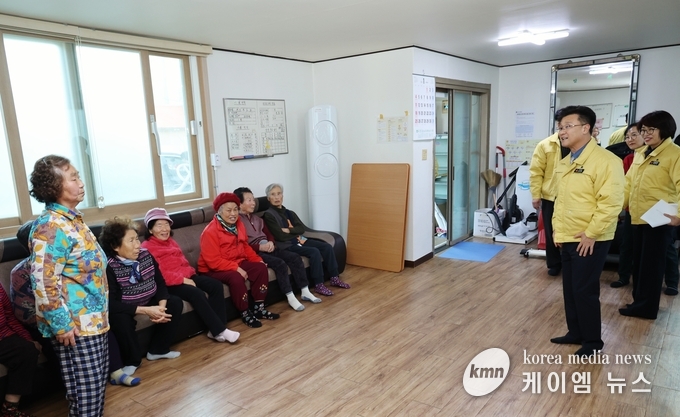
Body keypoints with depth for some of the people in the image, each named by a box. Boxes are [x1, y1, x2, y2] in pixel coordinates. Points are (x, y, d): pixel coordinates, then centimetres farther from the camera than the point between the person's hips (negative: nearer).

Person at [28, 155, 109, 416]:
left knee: (97, 384, 20)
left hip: (93, 319, 9)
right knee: (86, 391, 3)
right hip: (75, 326, -9)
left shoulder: (73, 220, 11)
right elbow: (43, 281, -23)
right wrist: (60, 325, -20)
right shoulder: (51, 226, -19)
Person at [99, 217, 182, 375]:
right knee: (121, 320, -35)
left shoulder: (146, 255, -7)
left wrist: (161, 306, -22)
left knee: (175, 303, -9)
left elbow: (160, 282, -3)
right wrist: (146, 310, -32)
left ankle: (158, 350, 5)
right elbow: (112, 304, -29)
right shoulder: (109, 267, -25)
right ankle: (132, 361, -8)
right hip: (124, 308, -6)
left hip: (149, 302, 6)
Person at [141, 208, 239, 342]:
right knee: (197, 293, -32)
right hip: (169, 284, -8)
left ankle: (215, 329, -16)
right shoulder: (147, 247, -6)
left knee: (216, 285, -13)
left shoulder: (170, 241, 20)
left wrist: (190, 275, 3)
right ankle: (219, 331, -24)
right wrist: (183, 280, -18)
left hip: (186, 277, 8)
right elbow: (160, 274, -16)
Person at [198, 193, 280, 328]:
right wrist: (236, 268, -28)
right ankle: (245, 313, -16)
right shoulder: (210, 231, -22)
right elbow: (213, 261, -26)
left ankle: (259, 307, -3)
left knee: (261, 268, -11)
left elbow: (245, 246, 15)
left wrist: (257, 259, 0)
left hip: (238, 262, 8)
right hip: (214, 270, -8)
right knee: (236, 277, -34)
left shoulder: (238, 225, 3)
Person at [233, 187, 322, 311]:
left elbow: (268, 232, 20)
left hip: (267, 248, 8)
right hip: (254, 252, -8)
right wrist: (259, 247, -23)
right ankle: (290, 297, -20)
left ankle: (305, 292, -4)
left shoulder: (256, 218, 20)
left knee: (295, 257, -9)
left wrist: (270, 242, -4)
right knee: (279, 263, -30)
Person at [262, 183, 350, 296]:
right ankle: (318, 285, -17)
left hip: (299, 240, 7)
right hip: (287, 245, -7)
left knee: (327, 247, -8)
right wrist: (296, 235, -4)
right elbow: (280, 236, -15)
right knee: (314, 252, -27)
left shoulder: (289, 213, 16)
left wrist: (289, 230, -12)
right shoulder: (268, 215, -6)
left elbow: (302, 228, 3)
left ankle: (334, 278, 1)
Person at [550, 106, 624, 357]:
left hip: (590, 241, -8)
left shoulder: (605, 161, -16)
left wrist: (591, 234, -19)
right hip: (567, 239, 8)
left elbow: (611, 203, -21)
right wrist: (557, 230, 12)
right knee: (570, 289, 15)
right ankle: (575, 333, 31)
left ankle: (592, 341, 19)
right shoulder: (564, 164, 11)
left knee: (585, 291, 1)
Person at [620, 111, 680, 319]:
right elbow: (629, 183, 19)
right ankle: (639, 301, 27)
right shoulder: (640, 154, 14)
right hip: (638, 217, 7)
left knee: (651, 263, 3)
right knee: (638, 262, 14)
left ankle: (646, 306, 15)